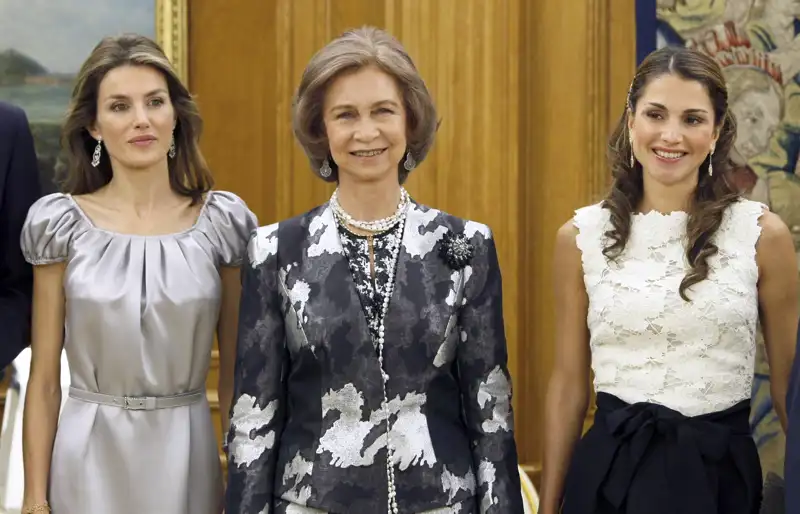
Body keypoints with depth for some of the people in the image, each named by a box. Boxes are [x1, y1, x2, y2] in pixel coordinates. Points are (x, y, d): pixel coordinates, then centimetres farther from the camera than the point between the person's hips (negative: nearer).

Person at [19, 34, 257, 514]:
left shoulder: (222, 220, -1)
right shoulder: (61, 222, -3)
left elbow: (235, 373, 4)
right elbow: (44, 379, 0)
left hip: (187, 458, 1)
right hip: (90, 458, 0)